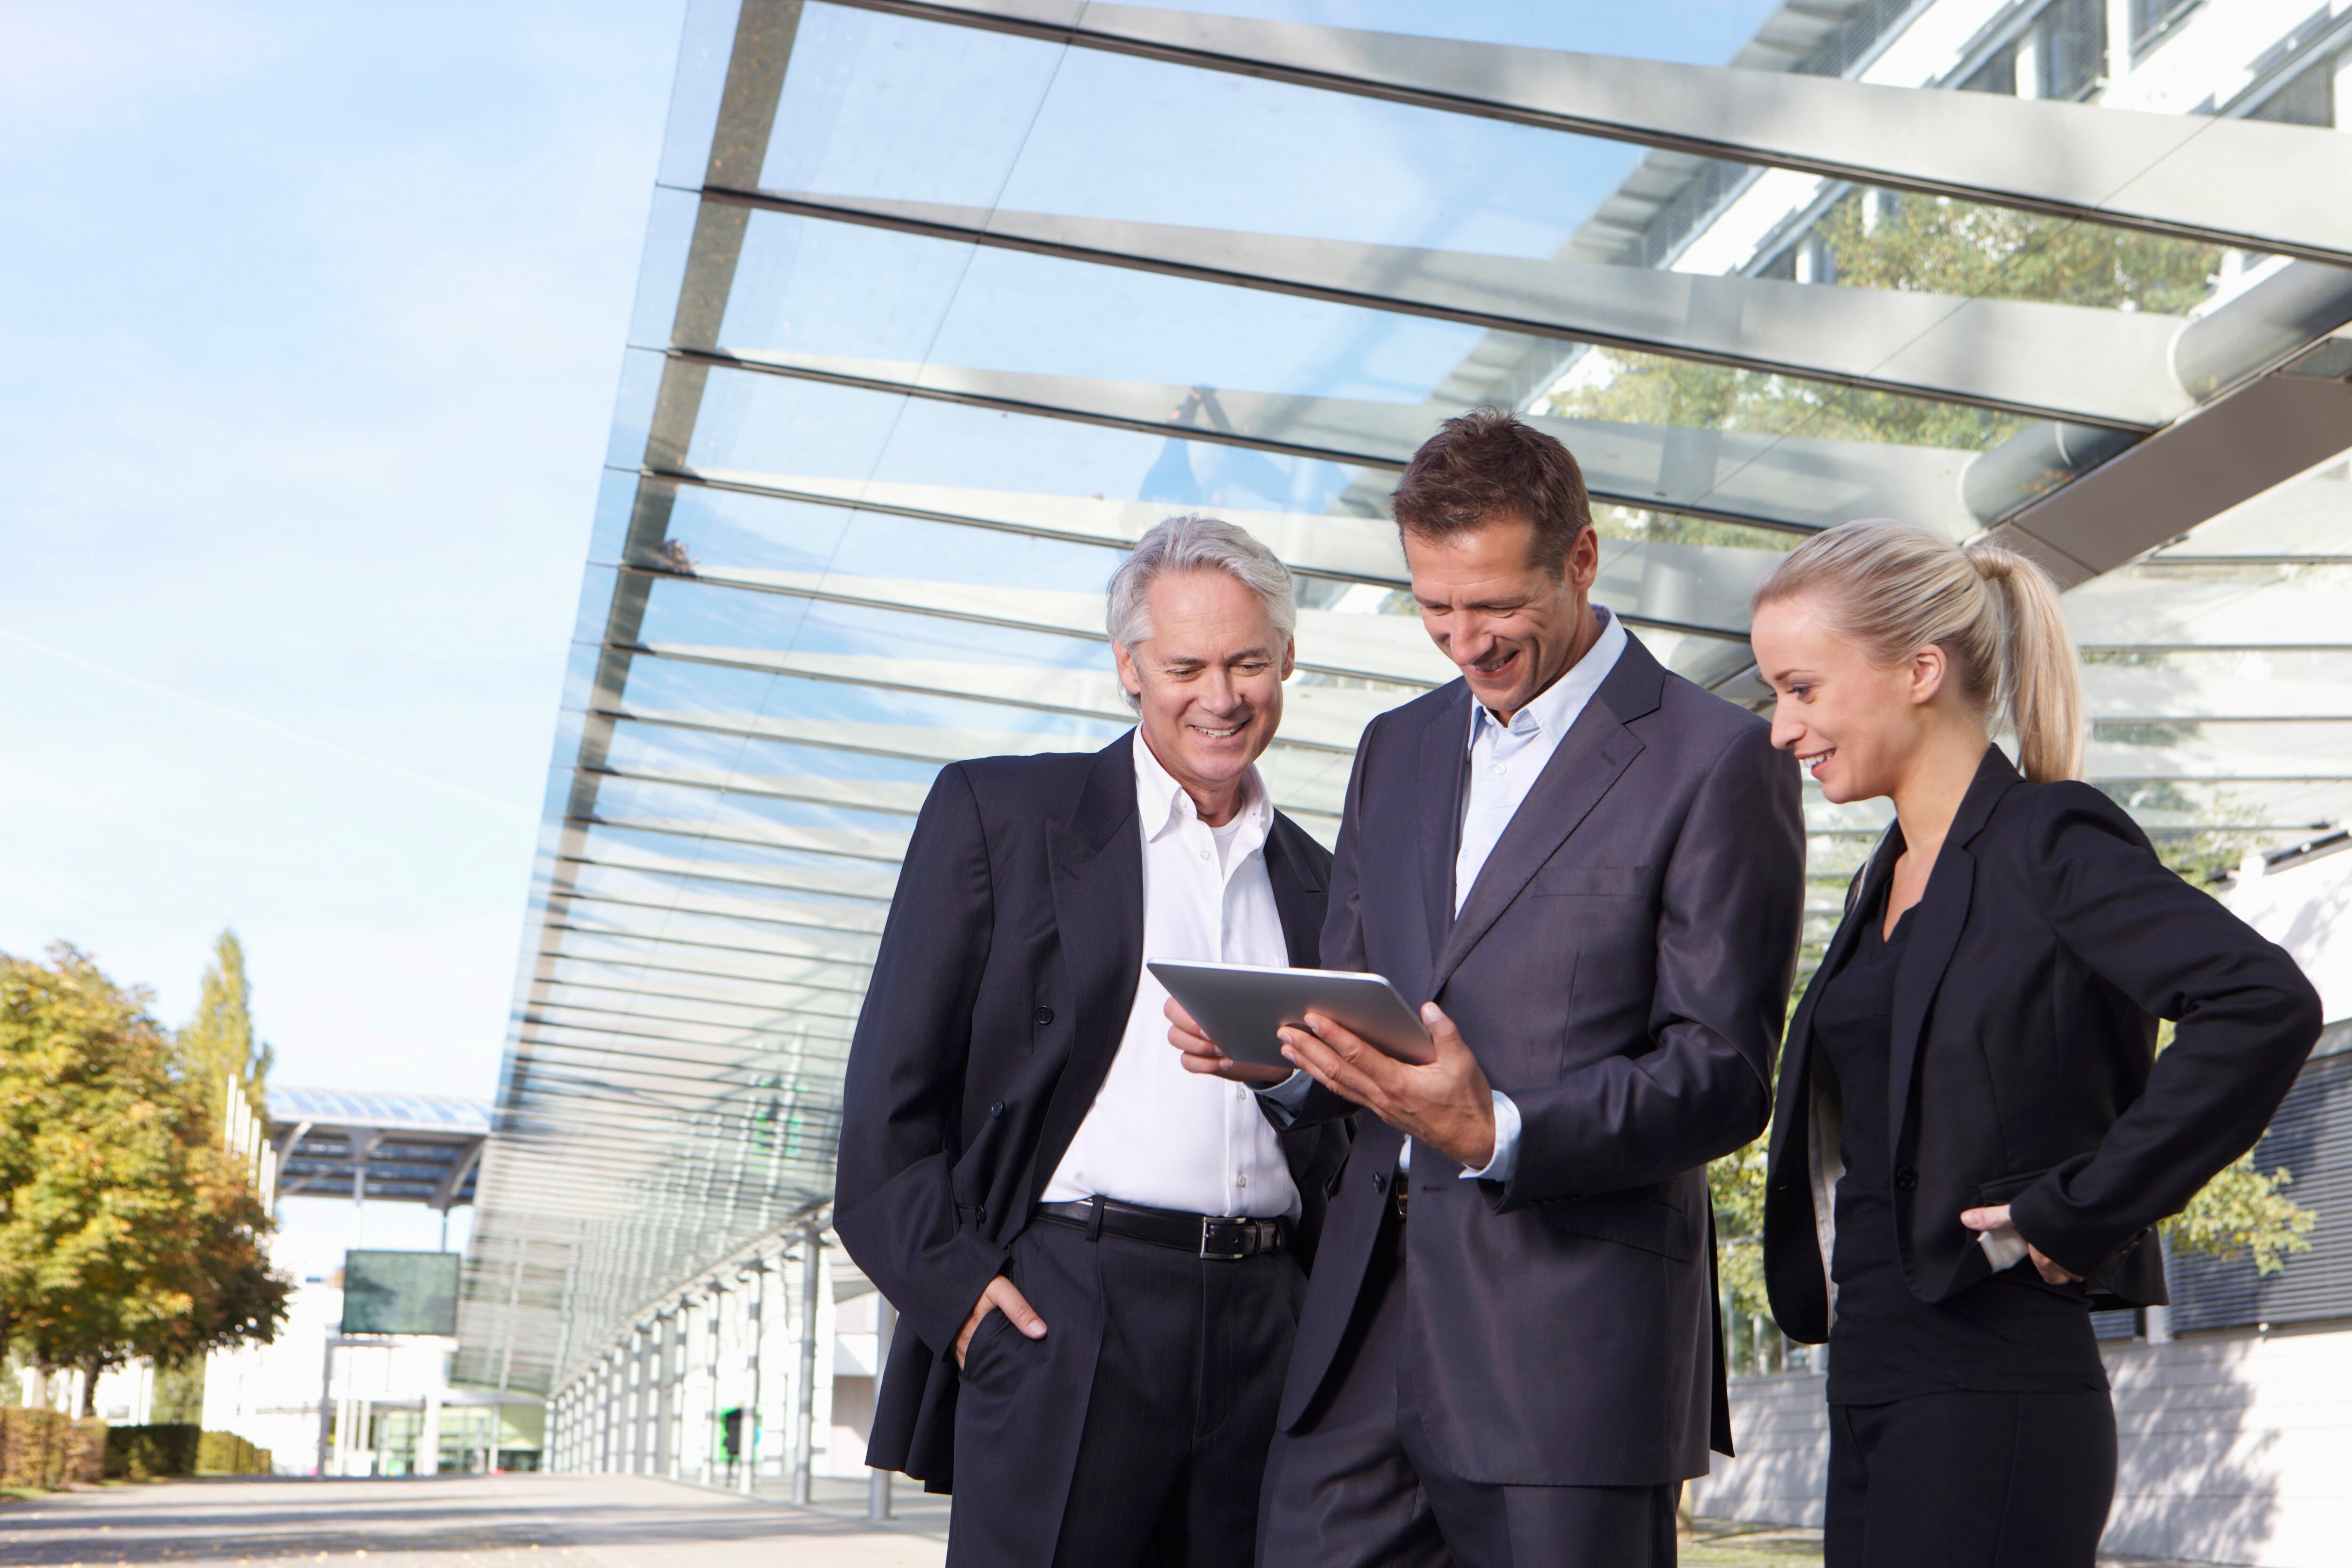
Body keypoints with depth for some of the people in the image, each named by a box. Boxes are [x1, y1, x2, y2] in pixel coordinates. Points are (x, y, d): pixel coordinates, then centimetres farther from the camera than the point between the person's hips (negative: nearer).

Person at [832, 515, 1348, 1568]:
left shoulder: (1314, 881, 17)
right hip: (1058, 1318, -3)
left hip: (1264, 1343, 4)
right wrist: (949, 1282, -7)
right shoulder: (997, 812, 5)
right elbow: (892, 1080, 1)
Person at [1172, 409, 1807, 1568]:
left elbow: (1724, 1077, -8)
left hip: (1569, 1337, -5)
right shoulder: (1398, 749, 17)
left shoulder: (1716, 761, -4)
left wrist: (1498, 1133, -22)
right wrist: (1273, 1047, -1)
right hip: (1367, 1312, 5)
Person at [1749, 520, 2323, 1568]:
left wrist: (2077, 1211, -19)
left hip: (1991, 1407, -8)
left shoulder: (2047, 842, -10)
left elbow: (2267, 1005, -23)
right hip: (1871, 1397, 8)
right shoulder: (1888, 880, 15)